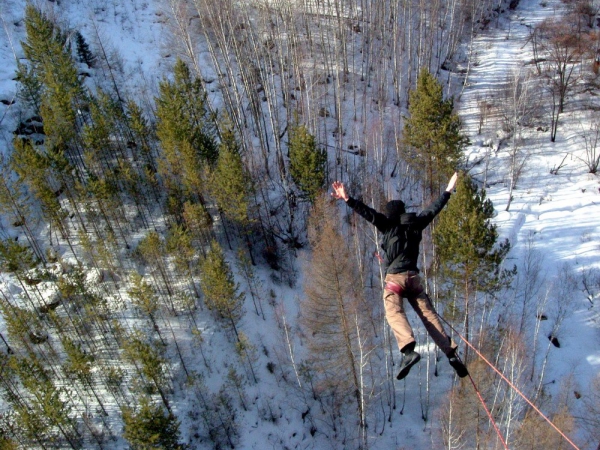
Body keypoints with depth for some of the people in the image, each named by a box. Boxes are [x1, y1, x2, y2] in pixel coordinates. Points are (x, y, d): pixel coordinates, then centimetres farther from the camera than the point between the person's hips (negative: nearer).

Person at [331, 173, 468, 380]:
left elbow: (368, 212, -7)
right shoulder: (415, 224, 13)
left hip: (394, 278, -5)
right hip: (414, 277, 5)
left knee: (394, 313, -15)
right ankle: (451, 353, -1)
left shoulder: (388, 225, 1)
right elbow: (433, 209, 24)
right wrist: (447, 192, 37)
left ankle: (408, 350, -38)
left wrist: (347, 199, -9)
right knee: (429, 314, 5)